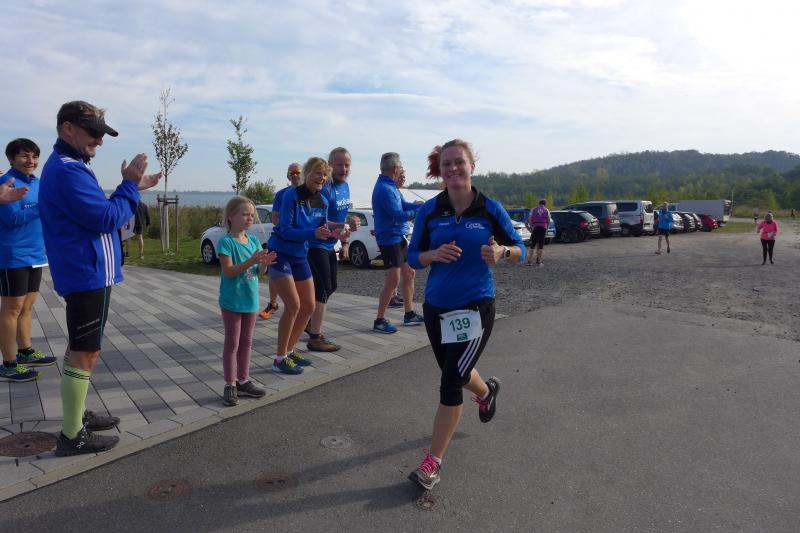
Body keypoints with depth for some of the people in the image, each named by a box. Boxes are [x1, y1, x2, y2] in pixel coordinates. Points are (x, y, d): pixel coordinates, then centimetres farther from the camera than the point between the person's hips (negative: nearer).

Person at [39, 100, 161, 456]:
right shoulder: (67, 170, -18)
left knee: (81, 350, 18)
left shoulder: (68, 166, 17)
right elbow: (107, 218, -21)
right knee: (86, 354, -4)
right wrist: (129, 184, -11)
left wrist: (133, 187, 10)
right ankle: (72, 436, 4)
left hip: (85, 273, 11)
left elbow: (95, 213, 19)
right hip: (87, 275, -11)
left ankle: (77, 416, 31)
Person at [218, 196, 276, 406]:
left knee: (246, 342, 14)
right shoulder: (226, 242, -13)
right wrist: (251, 261, -29)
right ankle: (230, 385, 13)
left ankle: (243, 381, 26)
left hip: (251, 299, 6)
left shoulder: (255, 241, 6)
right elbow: (228, 271, -21)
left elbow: (259, 273, 9)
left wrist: (265, 263, -13)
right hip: (232, 301, -6)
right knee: (232, 343, 3)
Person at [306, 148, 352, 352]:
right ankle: (315, 338, 3)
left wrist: (343, 239, 11)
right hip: (316, 245, -9)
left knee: (330, 287, 18)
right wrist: (340, 227, -32)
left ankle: (310, 323, 36)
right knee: (323, 289, -6)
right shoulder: (324, 188, -21)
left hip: (329, 245, 9)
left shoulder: (345, 186, 7)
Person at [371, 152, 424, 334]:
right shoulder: (384, 189, -20)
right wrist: (419, 212, -10)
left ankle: (409, 315, 25)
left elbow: (404, 205, 14)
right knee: (393, 280, -9)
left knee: (409, 273, 15)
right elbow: (399, 215, -23)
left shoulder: (391, 186, 11)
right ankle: (379, 320, 1)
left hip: (398, 237, 11)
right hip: (388, 238, -10)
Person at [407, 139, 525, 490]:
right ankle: (487, 391, 59)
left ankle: (432, 462, 8)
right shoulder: (430, 211, -3)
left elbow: (519, 249, 2)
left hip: (475, 308, -3)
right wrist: (433, 254, -20)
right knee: (456, 373, 22)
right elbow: (413, 257, 2)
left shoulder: (490, 209, -7)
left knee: (450, 383, -8)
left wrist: (501, 252, -21)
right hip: (436, 307, 4)